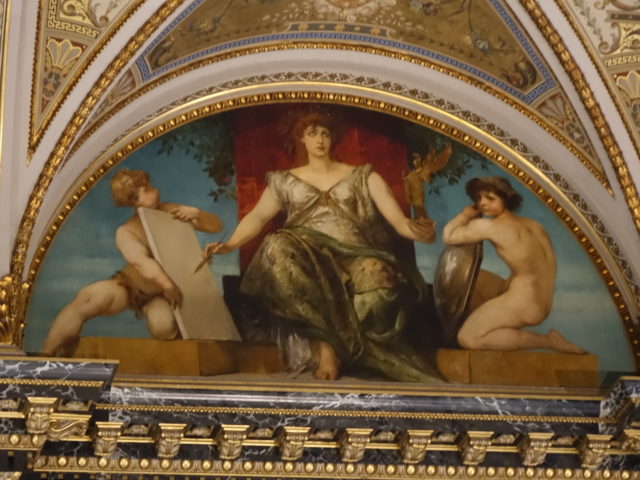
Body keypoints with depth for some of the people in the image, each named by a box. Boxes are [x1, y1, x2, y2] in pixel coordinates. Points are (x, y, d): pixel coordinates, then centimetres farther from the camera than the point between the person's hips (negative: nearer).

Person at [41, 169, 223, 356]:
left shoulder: (170, 212, -2)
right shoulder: (126, 232, -15)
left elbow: (216, 226, 3)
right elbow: (142, 262, -36)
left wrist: (196, 213, -20)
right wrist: (167, 284, -54)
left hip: (160, 294, 2)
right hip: (130, 286, -2)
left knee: (163, 327, -37)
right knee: (87, 298, -32)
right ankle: (46, 357, -25)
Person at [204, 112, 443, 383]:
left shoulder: (362, 177, 16)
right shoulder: (286, 181, 22)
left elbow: (398, 219, 5)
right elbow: (257, 217, 12)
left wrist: (416, 230, -19)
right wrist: (230, 244, -8)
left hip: (354, 257, -1)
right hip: (309, 257, 1)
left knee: (377, 276, -40)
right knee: (278, 247, -37)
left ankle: (327, 344, -24)